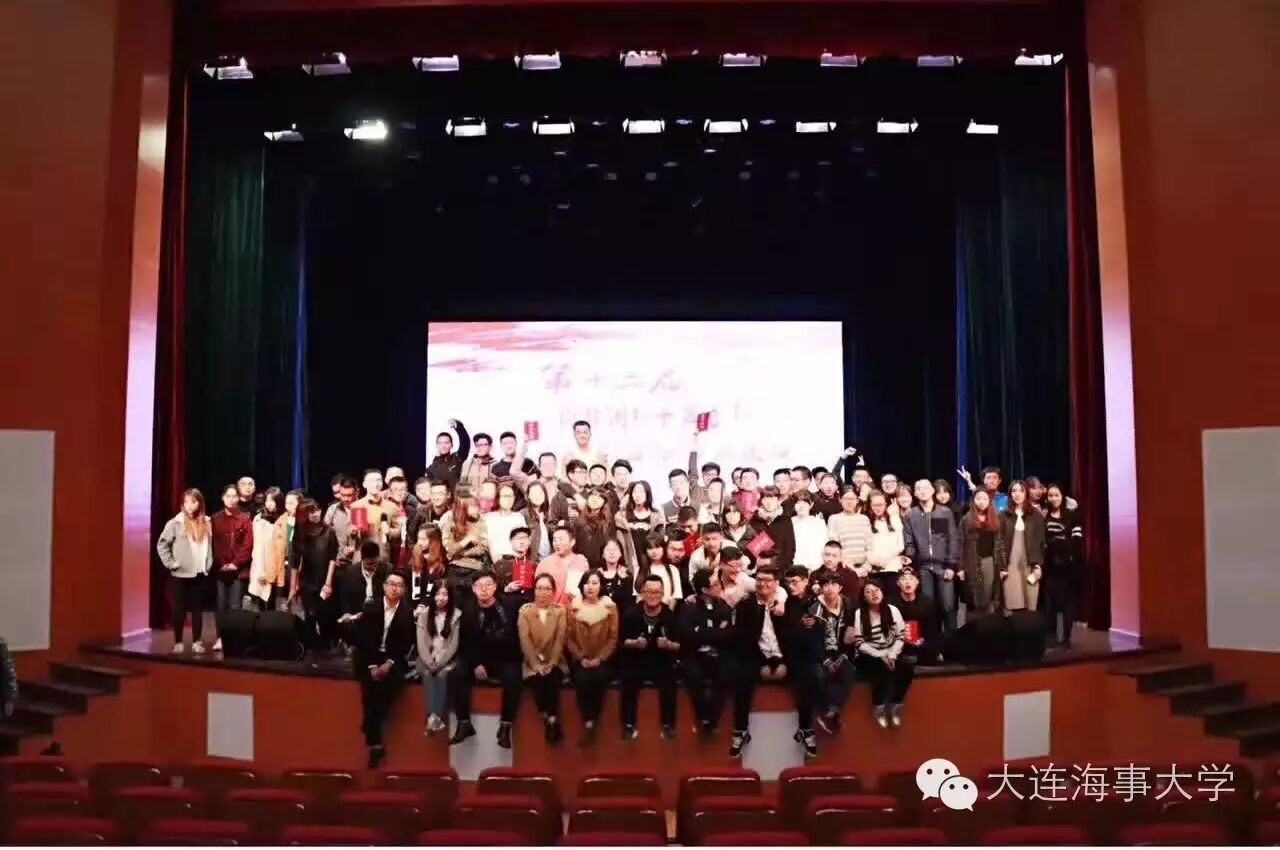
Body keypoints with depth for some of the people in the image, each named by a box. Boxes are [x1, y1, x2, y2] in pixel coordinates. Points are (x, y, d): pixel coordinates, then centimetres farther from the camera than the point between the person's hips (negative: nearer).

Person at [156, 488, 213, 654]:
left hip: (199, 574, 3)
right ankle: (178, 643, 12)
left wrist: (208, 564, 6)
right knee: (178, 610, 3)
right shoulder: (175, 523, -5)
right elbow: (161, 545, -3)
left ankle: (196, 642, 17)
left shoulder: (206, 523, 5)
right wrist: (170, 563, -8)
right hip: (179, 575, -3)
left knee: (198, 609, 8)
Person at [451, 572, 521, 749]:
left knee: (513, 677, -32)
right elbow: (466, 642, -2)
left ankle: (505, 726, -22)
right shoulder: (468, 610, 0)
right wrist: (476, 664, -13)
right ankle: (464, 723, -13)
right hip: (476, 657, 2)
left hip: (504, 658, -2)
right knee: (457, 675, -24)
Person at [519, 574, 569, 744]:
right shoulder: (525, 610, 2)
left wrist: (551, 663, -15)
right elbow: (524, 640, -6)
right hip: (532, 663, 0)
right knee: (537, 682, -28)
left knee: (553, 680, -30)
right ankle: (552, 720, -11)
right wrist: (536, 664, -16)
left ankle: (551, 720, -18)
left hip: (553, 662, 0)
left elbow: (560, 639, -3)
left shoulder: (559, 611, 5)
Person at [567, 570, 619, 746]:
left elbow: (613, 638, -1)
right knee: (582, 679, -30)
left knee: (599, 677, -31)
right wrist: (580, 658, -10)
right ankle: (588, 722, -14)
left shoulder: (610, 607, 1)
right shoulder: (573, 607, 3)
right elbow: (569, 638, 3)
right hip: (580, 659, 1)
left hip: (602, 660, -1)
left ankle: (592, 722, -15)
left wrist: (599, 659, -12)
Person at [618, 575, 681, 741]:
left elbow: (679, 645, 0)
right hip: (635, 660, 0)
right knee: (629, 682, -22)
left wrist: (669, 645, -21)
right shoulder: (631, 614, -5)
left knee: (668, 683, -22)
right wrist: (634, 643, -17)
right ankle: (628, 725, -1)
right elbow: (621, 641, 3)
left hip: (662, 661, 0)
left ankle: (668, 724, 2)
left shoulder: (670, 615, -6)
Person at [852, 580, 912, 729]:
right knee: (883, 671, -33)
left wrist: (892, 655, -11)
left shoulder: (893, 610, 4)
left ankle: (895, 705, -2)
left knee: (906, 669, -25)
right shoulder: (859, 613, -6)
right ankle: (879, 707, -6)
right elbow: (859, 643, -9)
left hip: (890, 654, 3)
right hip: (869, 656, -3)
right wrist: (880, 656, -15)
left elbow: (900, 637, 4)